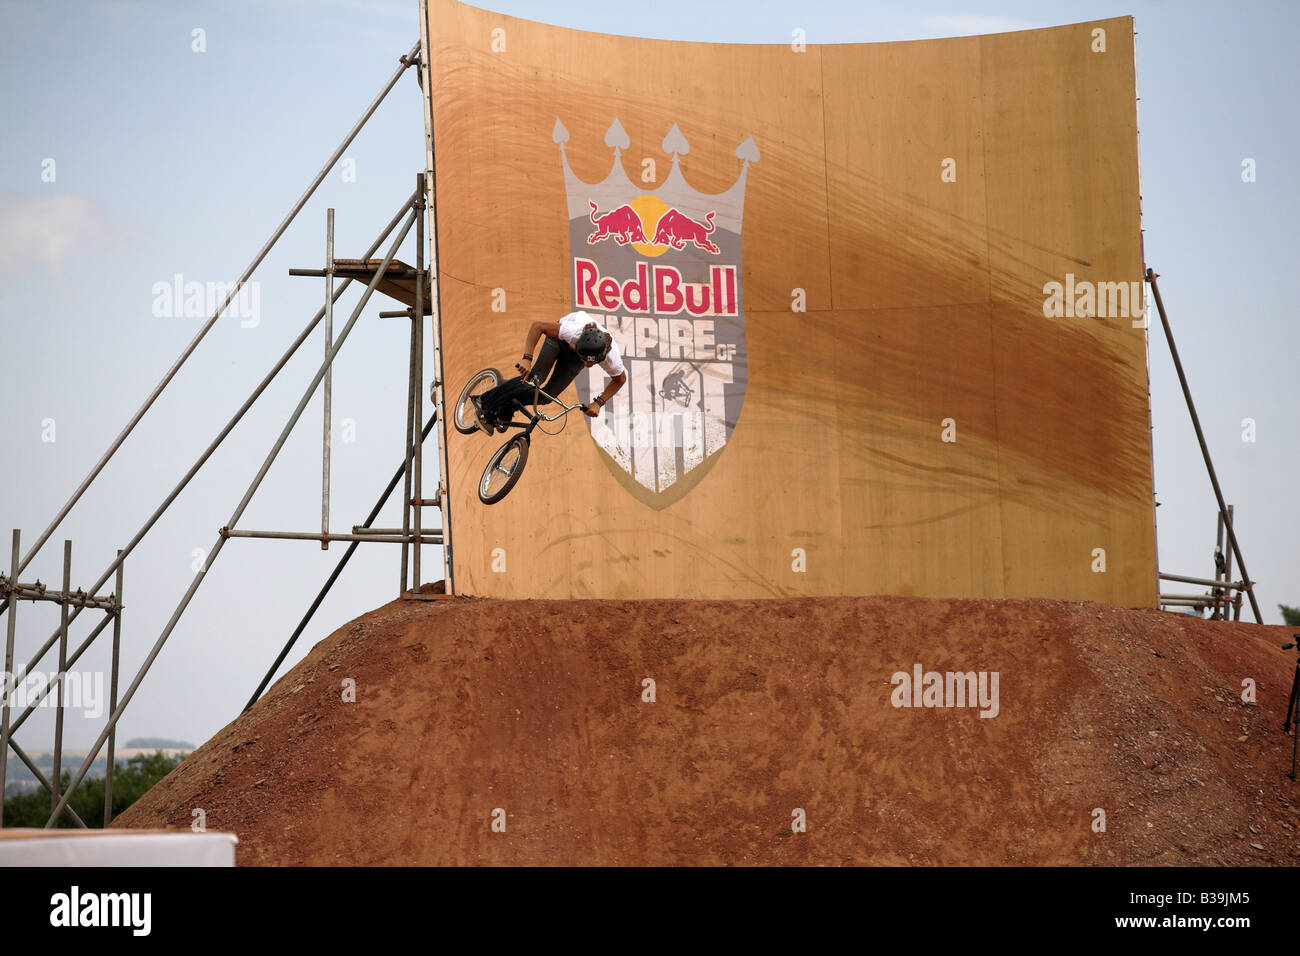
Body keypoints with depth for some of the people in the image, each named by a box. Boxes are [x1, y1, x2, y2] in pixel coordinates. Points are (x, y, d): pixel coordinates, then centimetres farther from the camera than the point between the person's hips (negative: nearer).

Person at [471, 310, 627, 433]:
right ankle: (484, 403, -15)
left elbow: (620, 380, -13)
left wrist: (598, 403, -23)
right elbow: (537, 326, -35)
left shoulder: (611, 358, -36)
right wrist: (527, 359, -44)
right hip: (560, 338, -2)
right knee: (533, 379, -24)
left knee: (547, 396, -12)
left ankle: (505, 409, 7)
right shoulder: (575, 332, -45)